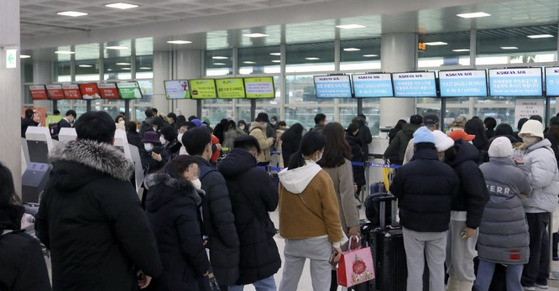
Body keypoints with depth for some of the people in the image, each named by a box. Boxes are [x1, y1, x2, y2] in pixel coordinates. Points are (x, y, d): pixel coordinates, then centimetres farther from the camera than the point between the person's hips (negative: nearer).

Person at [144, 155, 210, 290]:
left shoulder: (155, 193, 7)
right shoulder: (183, 202, -21)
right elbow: (192, 244, -22)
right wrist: (204, 268, -8)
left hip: (155, 270, 9)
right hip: (180, 277, -8)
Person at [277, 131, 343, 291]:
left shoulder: (285, 176, -1)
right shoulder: (322, 178, -16)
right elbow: (331, 213, -13)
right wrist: (336, 241, -5)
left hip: (292, 238, 5)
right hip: (318, 239, -5)